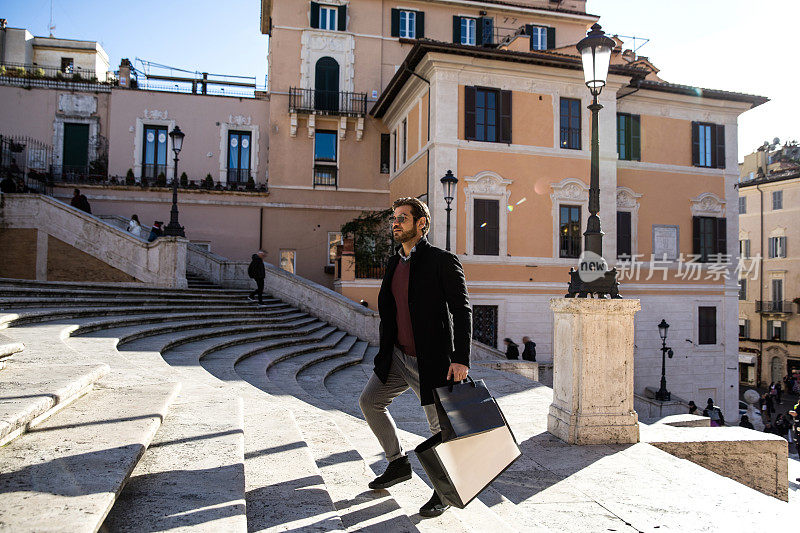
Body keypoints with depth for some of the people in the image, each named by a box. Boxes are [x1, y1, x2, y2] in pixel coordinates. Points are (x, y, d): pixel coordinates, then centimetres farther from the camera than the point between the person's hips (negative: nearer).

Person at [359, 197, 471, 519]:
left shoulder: (443, 261, -13)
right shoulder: (394, 263, 10)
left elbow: (462, 311, -16)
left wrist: (461, 359, -23)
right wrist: (385, 353, 20)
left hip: (431, 362, -8)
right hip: (397, 357, 8)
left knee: (439, 426, 3)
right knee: (369, 402, 13)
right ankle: (398, 464, 31)